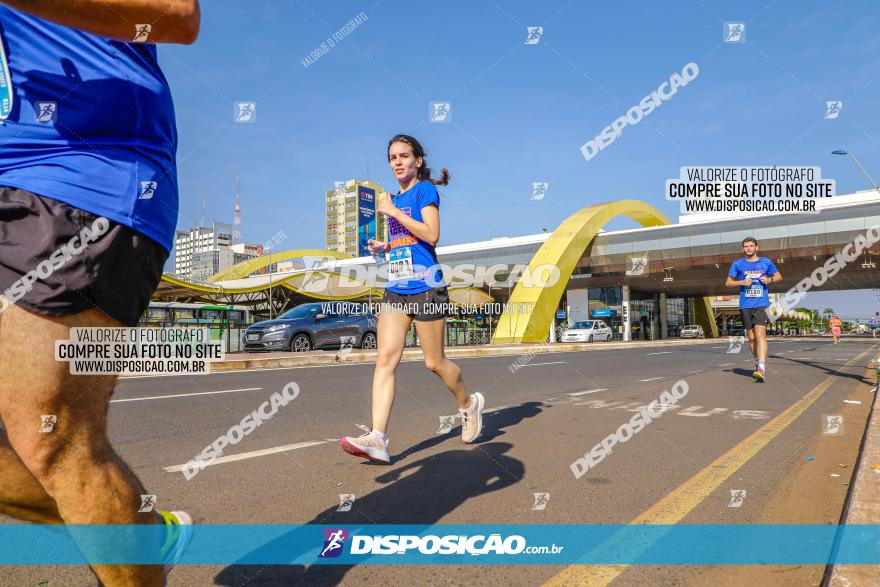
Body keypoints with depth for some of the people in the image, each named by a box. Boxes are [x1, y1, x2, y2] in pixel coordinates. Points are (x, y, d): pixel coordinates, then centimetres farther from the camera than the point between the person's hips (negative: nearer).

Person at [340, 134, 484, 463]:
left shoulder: (425, 189, -3)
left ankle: (469, 403, 32)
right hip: (395, 290, 7)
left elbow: (431, 235, -17)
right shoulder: (396, 198, 18)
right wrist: (384, 247, 9)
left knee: (434, 362, 4)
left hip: (426, 288, -6)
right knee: (385, 358, -8)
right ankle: (377, 438, -11)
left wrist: (392, 211, -13)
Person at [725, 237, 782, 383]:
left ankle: (762, 369, -22)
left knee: (760, 335, -16)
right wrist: (742, 282, -7)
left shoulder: (766, 262, 7)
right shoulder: (738, 264, 7)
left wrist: (770, 279, -3)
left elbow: (779, 276, 19)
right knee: (751, 337, 9)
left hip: (761, 304, -2)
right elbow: (728, 282, 11)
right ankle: (757, 364, 27)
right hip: (745, 305, 2)